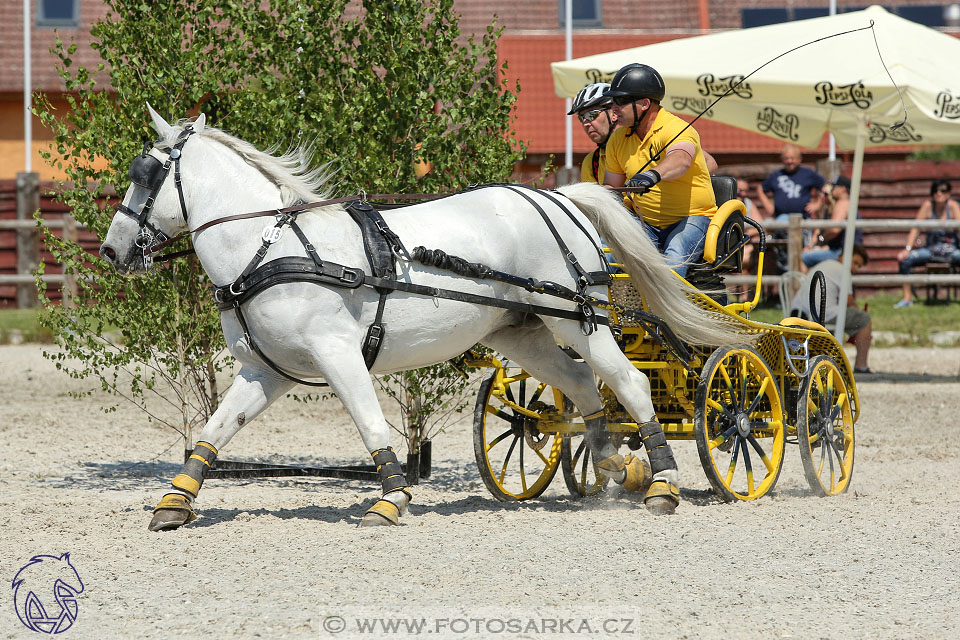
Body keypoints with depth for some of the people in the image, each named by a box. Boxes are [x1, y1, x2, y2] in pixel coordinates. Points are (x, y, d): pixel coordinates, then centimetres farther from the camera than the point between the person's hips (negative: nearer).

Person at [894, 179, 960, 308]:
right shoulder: (928, 205, -3)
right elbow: (916, 229, -4)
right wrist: (907, 249, -14)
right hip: (931, 249, 1)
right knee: (904, 259, -21)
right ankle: (907, 298, -15)